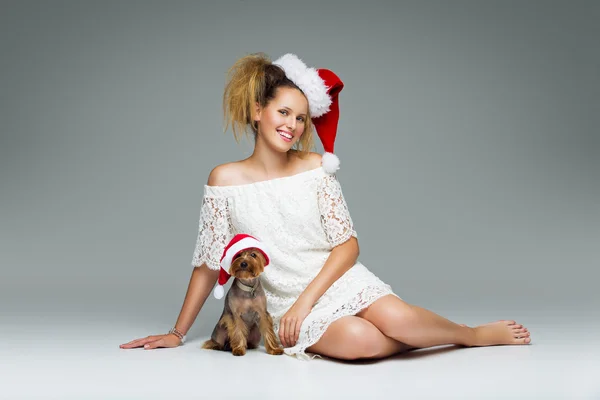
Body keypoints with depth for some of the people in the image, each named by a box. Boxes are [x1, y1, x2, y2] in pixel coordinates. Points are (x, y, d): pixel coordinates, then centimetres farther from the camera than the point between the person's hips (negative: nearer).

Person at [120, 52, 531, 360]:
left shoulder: (315, 166, -1)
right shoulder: (226, 179, -5)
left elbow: (348, 245, -2)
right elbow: (209, 264, 2)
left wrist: (305, 300, -14)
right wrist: (177, 333, 3)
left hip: (340, 280, 2)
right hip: (287, 302, -1)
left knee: (397, 319, -28)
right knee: (360, 341, -32)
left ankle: (476, 333, -1)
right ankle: (413, 333, -2)